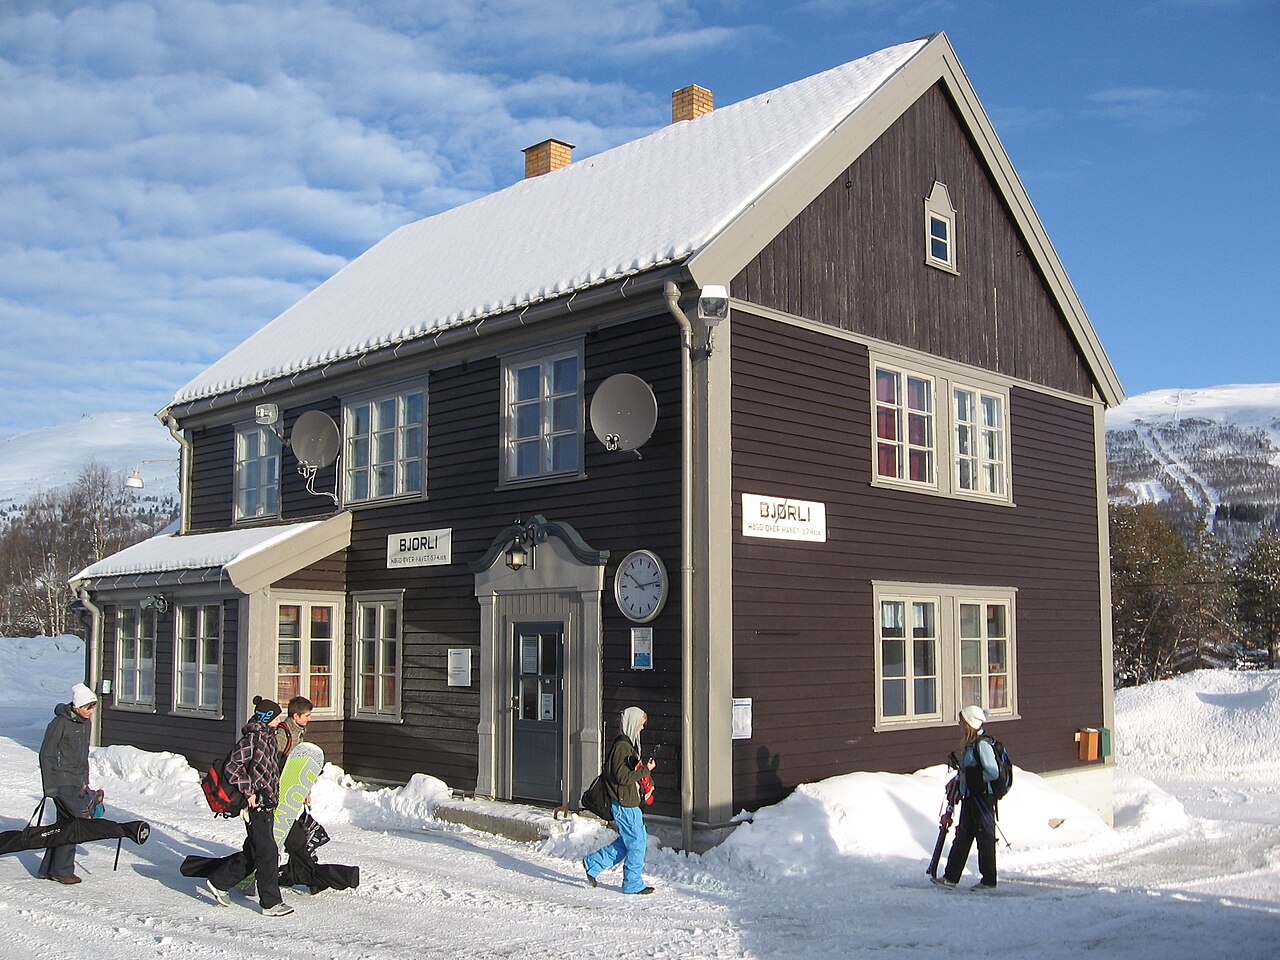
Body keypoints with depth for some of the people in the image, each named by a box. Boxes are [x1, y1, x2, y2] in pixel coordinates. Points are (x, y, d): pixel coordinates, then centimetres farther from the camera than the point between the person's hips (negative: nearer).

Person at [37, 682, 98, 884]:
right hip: (61, 781, -8)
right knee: (79, 818, -13)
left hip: (76, 782, 8)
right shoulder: (60, 723, -14)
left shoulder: (85, 723, 10)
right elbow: (46, 755, -12)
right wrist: (49, 787, -14)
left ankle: (49, 869, 19)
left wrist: (85, 781, 15)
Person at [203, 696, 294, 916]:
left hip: (267, 804, 10)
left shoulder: (268, 737, 13)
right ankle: (271, 903, 2)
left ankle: (218, 882, 29)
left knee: (252, 852, 16)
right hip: (256, 805, -10)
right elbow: (232, 767, -21)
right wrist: (248, 792, -18)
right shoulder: (252, 739, -17)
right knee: (267, 853, -5)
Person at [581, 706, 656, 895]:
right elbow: (622, 777, -23)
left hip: (629, 802, 10)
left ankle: (593, 863, 23)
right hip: (624, 803, -10)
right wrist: (645, 770, -19)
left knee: (633, 839, 17)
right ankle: (633, 884, 13)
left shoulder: (628, 744, 14)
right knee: (637, 843, -1)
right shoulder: (622, 746, -19)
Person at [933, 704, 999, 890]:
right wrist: (958, 779, 11)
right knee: (962, 836, 12)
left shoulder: (982, 744, -18)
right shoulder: (970, 743, 11)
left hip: (983, 798, -10)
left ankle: (989, 881, 13)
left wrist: (968, 776, -16)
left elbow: (993, 772, -22)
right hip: (969, 797, 10)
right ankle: (951, 877, 17)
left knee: (985, 838, 2)